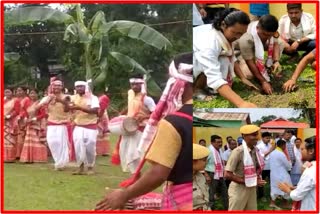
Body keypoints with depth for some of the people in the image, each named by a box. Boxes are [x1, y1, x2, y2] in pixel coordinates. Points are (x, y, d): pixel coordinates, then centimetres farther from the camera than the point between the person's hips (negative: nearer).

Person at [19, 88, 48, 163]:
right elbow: (25, 113, 15)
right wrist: (26, 119, -4)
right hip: (29, 125, 7)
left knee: (38, 141, -6)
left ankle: (39, 158, -3)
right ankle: (29, 158, 15)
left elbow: (43, 114, -18)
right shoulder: (28, 104, 7)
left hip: (37, 124, -7)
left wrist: (34, 119, -20)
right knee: (29, 141, 9)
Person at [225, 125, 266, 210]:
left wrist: (257, 179, 0)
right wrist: (246, 181, -21)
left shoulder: (255, 150, 3)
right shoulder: (238, 151, -21)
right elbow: (227, 174, -23)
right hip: (239, 189, -8)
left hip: (252, 189, 8)